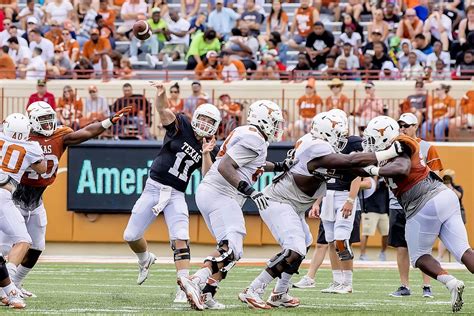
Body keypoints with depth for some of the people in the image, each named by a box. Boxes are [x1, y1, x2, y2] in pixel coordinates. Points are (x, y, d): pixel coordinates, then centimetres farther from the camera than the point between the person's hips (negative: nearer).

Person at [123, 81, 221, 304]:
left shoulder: (209, 149, 5)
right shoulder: (181, 126, -3)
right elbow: (163, 110, -21)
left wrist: (206, 154, -16)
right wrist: (161, 94, -42)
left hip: (176, 195, 1)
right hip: (154, 187, -1)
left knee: (180, 239, -17)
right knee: (131, 236, 6)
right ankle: (145, 260, 39)